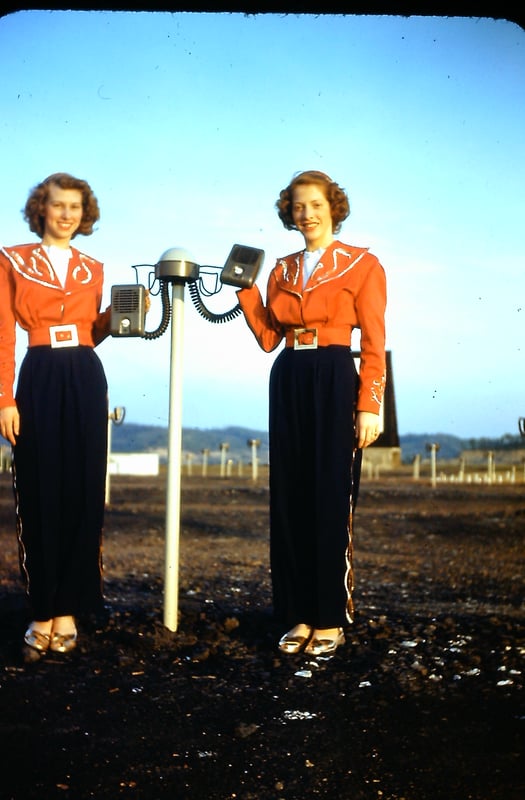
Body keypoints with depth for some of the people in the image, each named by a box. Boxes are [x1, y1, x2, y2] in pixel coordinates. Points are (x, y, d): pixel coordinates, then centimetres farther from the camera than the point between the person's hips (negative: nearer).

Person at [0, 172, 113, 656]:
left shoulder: (93, 270, 15)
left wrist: (115, 316, 1)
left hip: (86, 380, 3)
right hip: (39, 379, -3)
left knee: (82, 493, 1)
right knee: (40, 494, -1)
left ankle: (69, 609, 11)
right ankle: (41, 611, 10)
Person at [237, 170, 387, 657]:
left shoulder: (362, 265, 0)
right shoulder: (282, 270, 15)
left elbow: (374, 344, -5)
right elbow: (267, 337, 10)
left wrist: (369, 407, -12)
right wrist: (245, 289, 2)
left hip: (335, 382, -5)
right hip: (287, 383, 5)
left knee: (330, 501, -2)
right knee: (290, 501, 6)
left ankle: (331, 620, 9)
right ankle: (299, 616, 16)